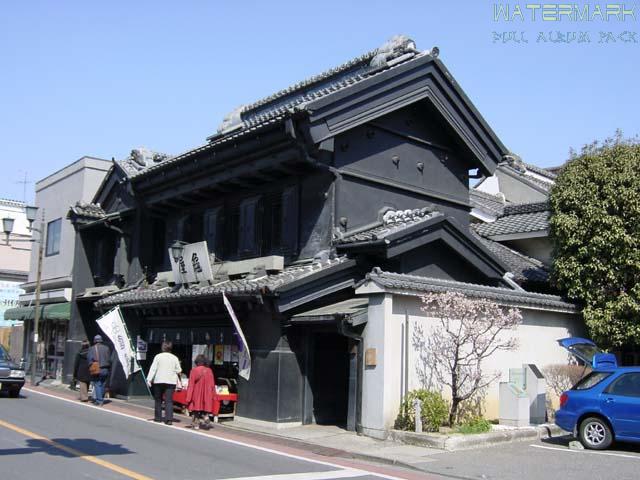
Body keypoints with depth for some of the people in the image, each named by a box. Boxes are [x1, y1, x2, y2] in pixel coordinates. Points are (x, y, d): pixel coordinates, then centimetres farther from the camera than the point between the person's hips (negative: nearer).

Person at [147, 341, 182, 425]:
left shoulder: (158, 356, -2)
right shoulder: (175, 358, 3)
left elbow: (153, 369, -6)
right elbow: (178, 371, 4)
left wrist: (149, 379, -7)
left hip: (159, 381, -1)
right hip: (171, 381, 1)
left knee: (158, 400, 14)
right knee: (169, 401, -2)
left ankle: (158, 417, 19)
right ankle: (169, 418, -13)